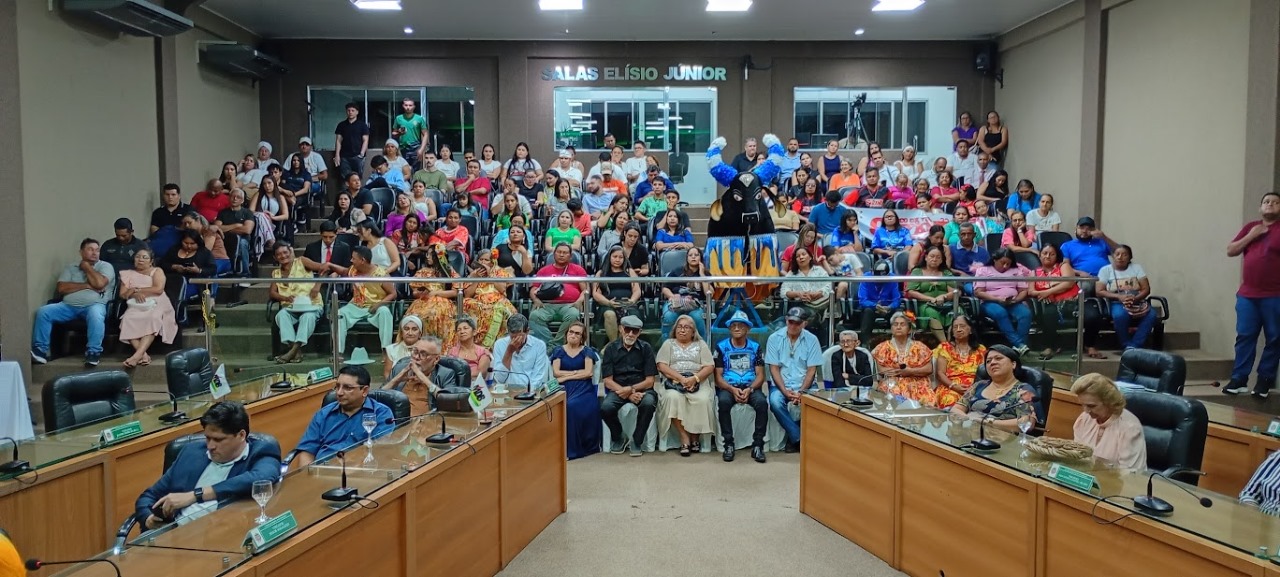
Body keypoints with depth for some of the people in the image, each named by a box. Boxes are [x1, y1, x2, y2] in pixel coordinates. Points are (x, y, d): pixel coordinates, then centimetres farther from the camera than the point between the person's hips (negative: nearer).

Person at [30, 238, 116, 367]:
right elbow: (61, 288, 3)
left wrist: (87, 267, 4)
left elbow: (99, 283, -11)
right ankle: (40, 351, -15)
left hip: (94, 305, -4)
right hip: (68, 305, 4)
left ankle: (93, 353, -32)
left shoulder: (106, 266, 9)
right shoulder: (70, 268, 18)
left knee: (95, 314, -38)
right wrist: (86, 285, -6)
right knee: (43, 311, -18)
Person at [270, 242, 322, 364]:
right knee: (281, 315, -31)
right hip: (290, 308, 3)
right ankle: (296, 350, -40)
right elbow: (272, 293, 10)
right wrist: (285, 298, -13)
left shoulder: (301, 262, 10)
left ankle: (295, 348, -41)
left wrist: (317, 286, -17)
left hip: (311, 305, -3)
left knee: (308, 316, -36)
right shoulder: (276, 273, 22)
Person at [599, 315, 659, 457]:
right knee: (605, 407, -30)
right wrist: (629, 394, -16)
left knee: (649, 403, -34)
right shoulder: (611, 349, 4)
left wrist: (631, 389, -17)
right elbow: (608, 381, -2)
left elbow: (649, 381, 0)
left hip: (641, 388, 0)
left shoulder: (645, 348, 3)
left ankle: (637, 441, -7)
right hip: (618, 389, 0)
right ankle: (618, 437, 3)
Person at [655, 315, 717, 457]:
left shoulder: (701, 344, 15)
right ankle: (684, 437, -26)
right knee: (672, 397, -34)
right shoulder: (668, 344, 15)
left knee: (703, 399, -32)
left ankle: (695, 436, -14)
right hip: (674, 382, 0)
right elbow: (662, 366, 1)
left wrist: (694, 378, -15)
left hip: (698, 382, 0)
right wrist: (681, 378, -14)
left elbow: (709, 367, 4)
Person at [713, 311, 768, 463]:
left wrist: (749, 390, -15)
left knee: (762, 402, -31)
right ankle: (729, 444, -22)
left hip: (751, 387, 1)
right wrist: (733, 389, -17)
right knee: (723, 402, -35)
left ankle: (757, 445, -20)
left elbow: (760, 375, 5)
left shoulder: (755, 347, 10)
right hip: (728, 387, -1)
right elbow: (718, 376, 2)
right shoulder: (721, 347, 6)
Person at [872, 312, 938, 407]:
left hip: (917, 385, 1)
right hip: (892, 385, -1)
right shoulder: (884, 347, 9)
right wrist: (902, 370, -8)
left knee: (928, 400, -27)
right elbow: (882, 370, 1)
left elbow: (929, 369, 3)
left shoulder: (919, 347, 10)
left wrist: (910, 371, -10)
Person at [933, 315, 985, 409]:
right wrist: (954, 386, -11)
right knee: (951, 404, -36)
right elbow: (940, 373, 6)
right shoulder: (945, 347, 13)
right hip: (950, 388, -1)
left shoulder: (980, 349, 17)